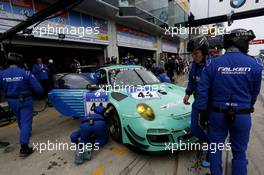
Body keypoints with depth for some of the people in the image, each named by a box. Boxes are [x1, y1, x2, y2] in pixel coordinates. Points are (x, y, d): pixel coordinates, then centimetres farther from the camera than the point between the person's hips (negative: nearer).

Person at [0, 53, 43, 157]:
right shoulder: (26, 73, -17)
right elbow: (38, 88, -16)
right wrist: (39, 92, 6)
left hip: (12, 101, 5)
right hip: (25, 101, -5)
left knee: (20, 120, 26)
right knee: (26, 122, -2)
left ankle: (24, 133, 52)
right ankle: (24, 148, -5)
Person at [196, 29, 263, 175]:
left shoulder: (213, 63, -10)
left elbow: (202, 90, -10)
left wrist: (202, 111, 1)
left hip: (218, 113, 0)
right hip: (242, 115, 1)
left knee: (215, 148, 17)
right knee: (239, 152, 18)